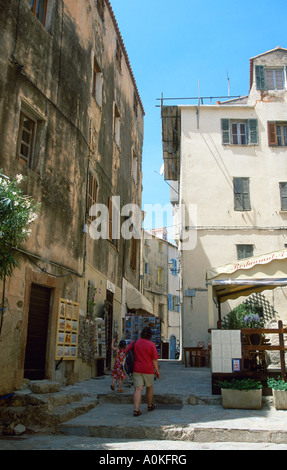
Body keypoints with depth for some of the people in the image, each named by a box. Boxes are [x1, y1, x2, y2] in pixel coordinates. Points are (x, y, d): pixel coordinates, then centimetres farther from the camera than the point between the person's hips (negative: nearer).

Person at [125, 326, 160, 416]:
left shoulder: (133, 343, 0)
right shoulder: (151, 344, -8)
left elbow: (126, 353, 4)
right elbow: (155, 359, -8)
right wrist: (157, 370, -1)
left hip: (136, 369, 2)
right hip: (148, 370, -1)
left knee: (138, 389, -2)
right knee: (149, 387, 19)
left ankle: (136, 410, -14)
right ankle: (150, 406, 34)